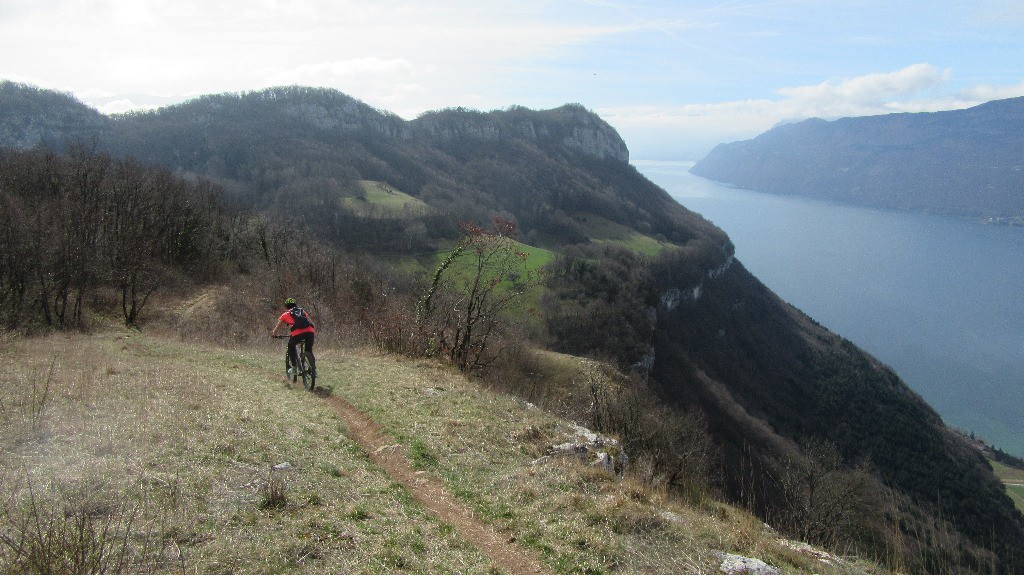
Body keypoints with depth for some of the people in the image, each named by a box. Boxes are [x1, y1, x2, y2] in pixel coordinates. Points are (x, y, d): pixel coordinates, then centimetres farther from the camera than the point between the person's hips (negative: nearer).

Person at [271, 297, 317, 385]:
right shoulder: (302, 311, 33)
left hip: (297, 333, -3)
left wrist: (273, 334, 51)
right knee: (309, 351, 24)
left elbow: (275, 330, 31)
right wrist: (314, 334, 49)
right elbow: (313, 324, 34)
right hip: (310, 332, 3)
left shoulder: (285, 315, 25)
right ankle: (313, 369, 15)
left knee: (291, 346, 27)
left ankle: (294, 367, 21)